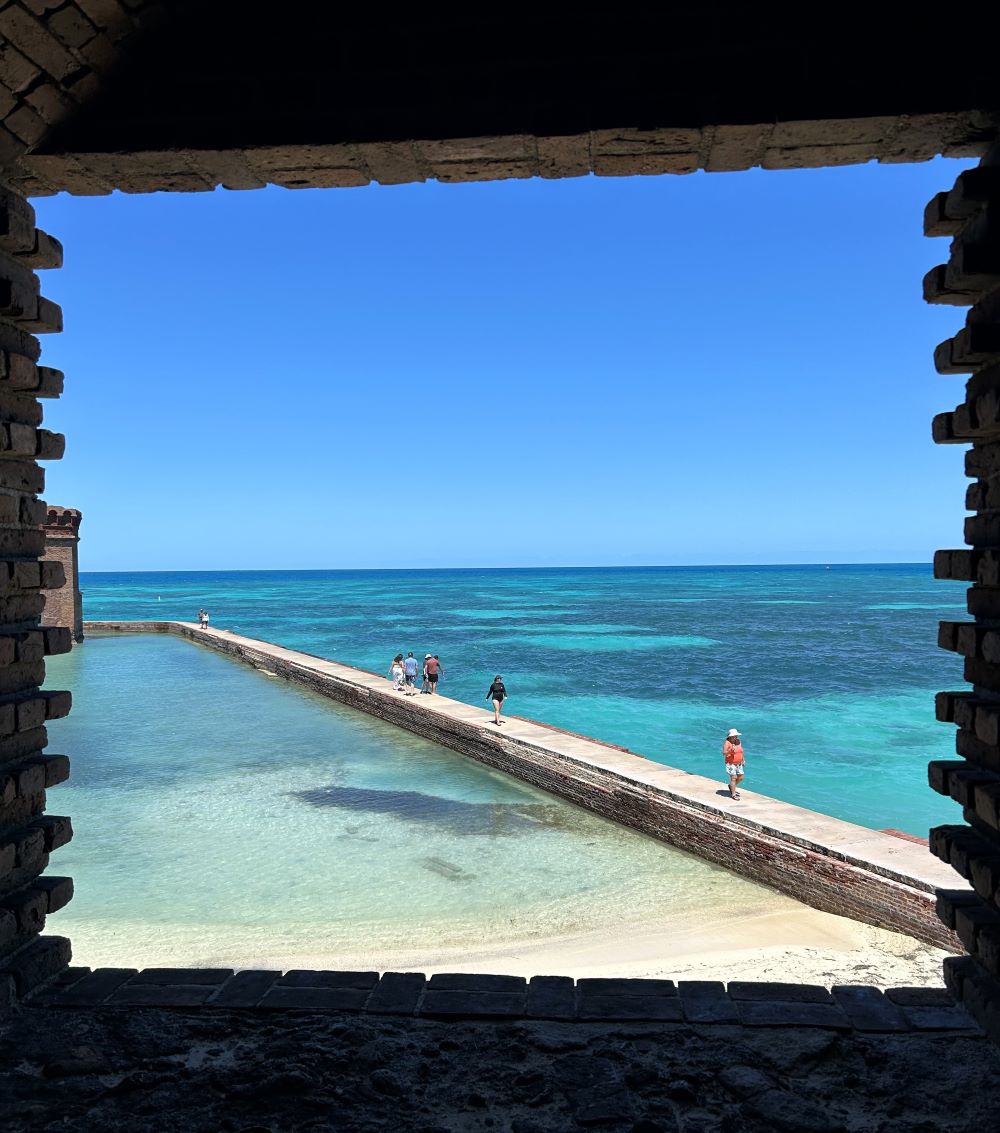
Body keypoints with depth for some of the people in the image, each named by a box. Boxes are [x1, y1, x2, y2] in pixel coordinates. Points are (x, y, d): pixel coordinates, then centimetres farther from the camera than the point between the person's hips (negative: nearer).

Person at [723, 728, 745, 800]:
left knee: (741, 777, 9)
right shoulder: (727, 743, -14)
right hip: (731, 764, -7)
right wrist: (730, 750, -34)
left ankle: (731, 786, 33)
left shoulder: (739, 741, 7)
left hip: (739, 763, 7)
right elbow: (724, 753, -17)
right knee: (733, 778, -9)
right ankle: (733, 794, -2)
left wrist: (743, 760, 15)